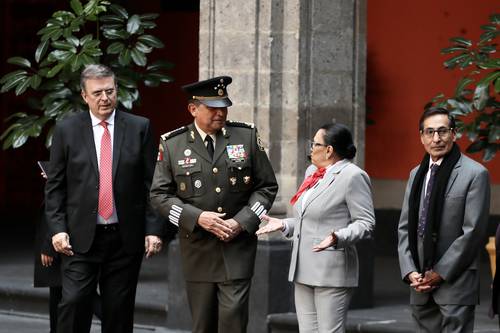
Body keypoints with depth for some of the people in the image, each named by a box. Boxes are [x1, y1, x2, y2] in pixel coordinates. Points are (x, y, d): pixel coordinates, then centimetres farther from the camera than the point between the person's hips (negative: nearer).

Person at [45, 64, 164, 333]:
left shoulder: (139, 128, 4)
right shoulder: (66, 130, 3)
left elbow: (152, 184, 3)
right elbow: (54, 186, 5)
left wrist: (153, 229, -4)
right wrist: (57, 228, -6)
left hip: (125, 238, 1)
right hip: (81, 238, -1)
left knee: (119, 310, 5)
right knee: (74, 302, -10)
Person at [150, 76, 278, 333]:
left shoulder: (247, 136, 3)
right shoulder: (172, 145, 0)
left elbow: (267, 186, 5)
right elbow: (159, 195, 0)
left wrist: (242, 222, -10)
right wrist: (197, 217, -15)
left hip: (238, 247, -1)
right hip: (197, 249, 1)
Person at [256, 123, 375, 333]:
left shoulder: (352, 176, -10)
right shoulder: (313, 172, 16)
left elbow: (365, 223, -12)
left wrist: (337, 237, -27)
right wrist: (284, 225, 14)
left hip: (331, 273, -9)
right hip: (304, 271, 9)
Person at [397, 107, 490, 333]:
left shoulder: (475, 174, -5)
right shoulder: (416, 175, 15)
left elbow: (473, 231, -11)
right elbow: (405, 227, 15)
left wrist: (440, 273, -11)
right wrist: (410, 272, 1)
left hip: (455, 284, -6)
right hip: (420, 285, 6)